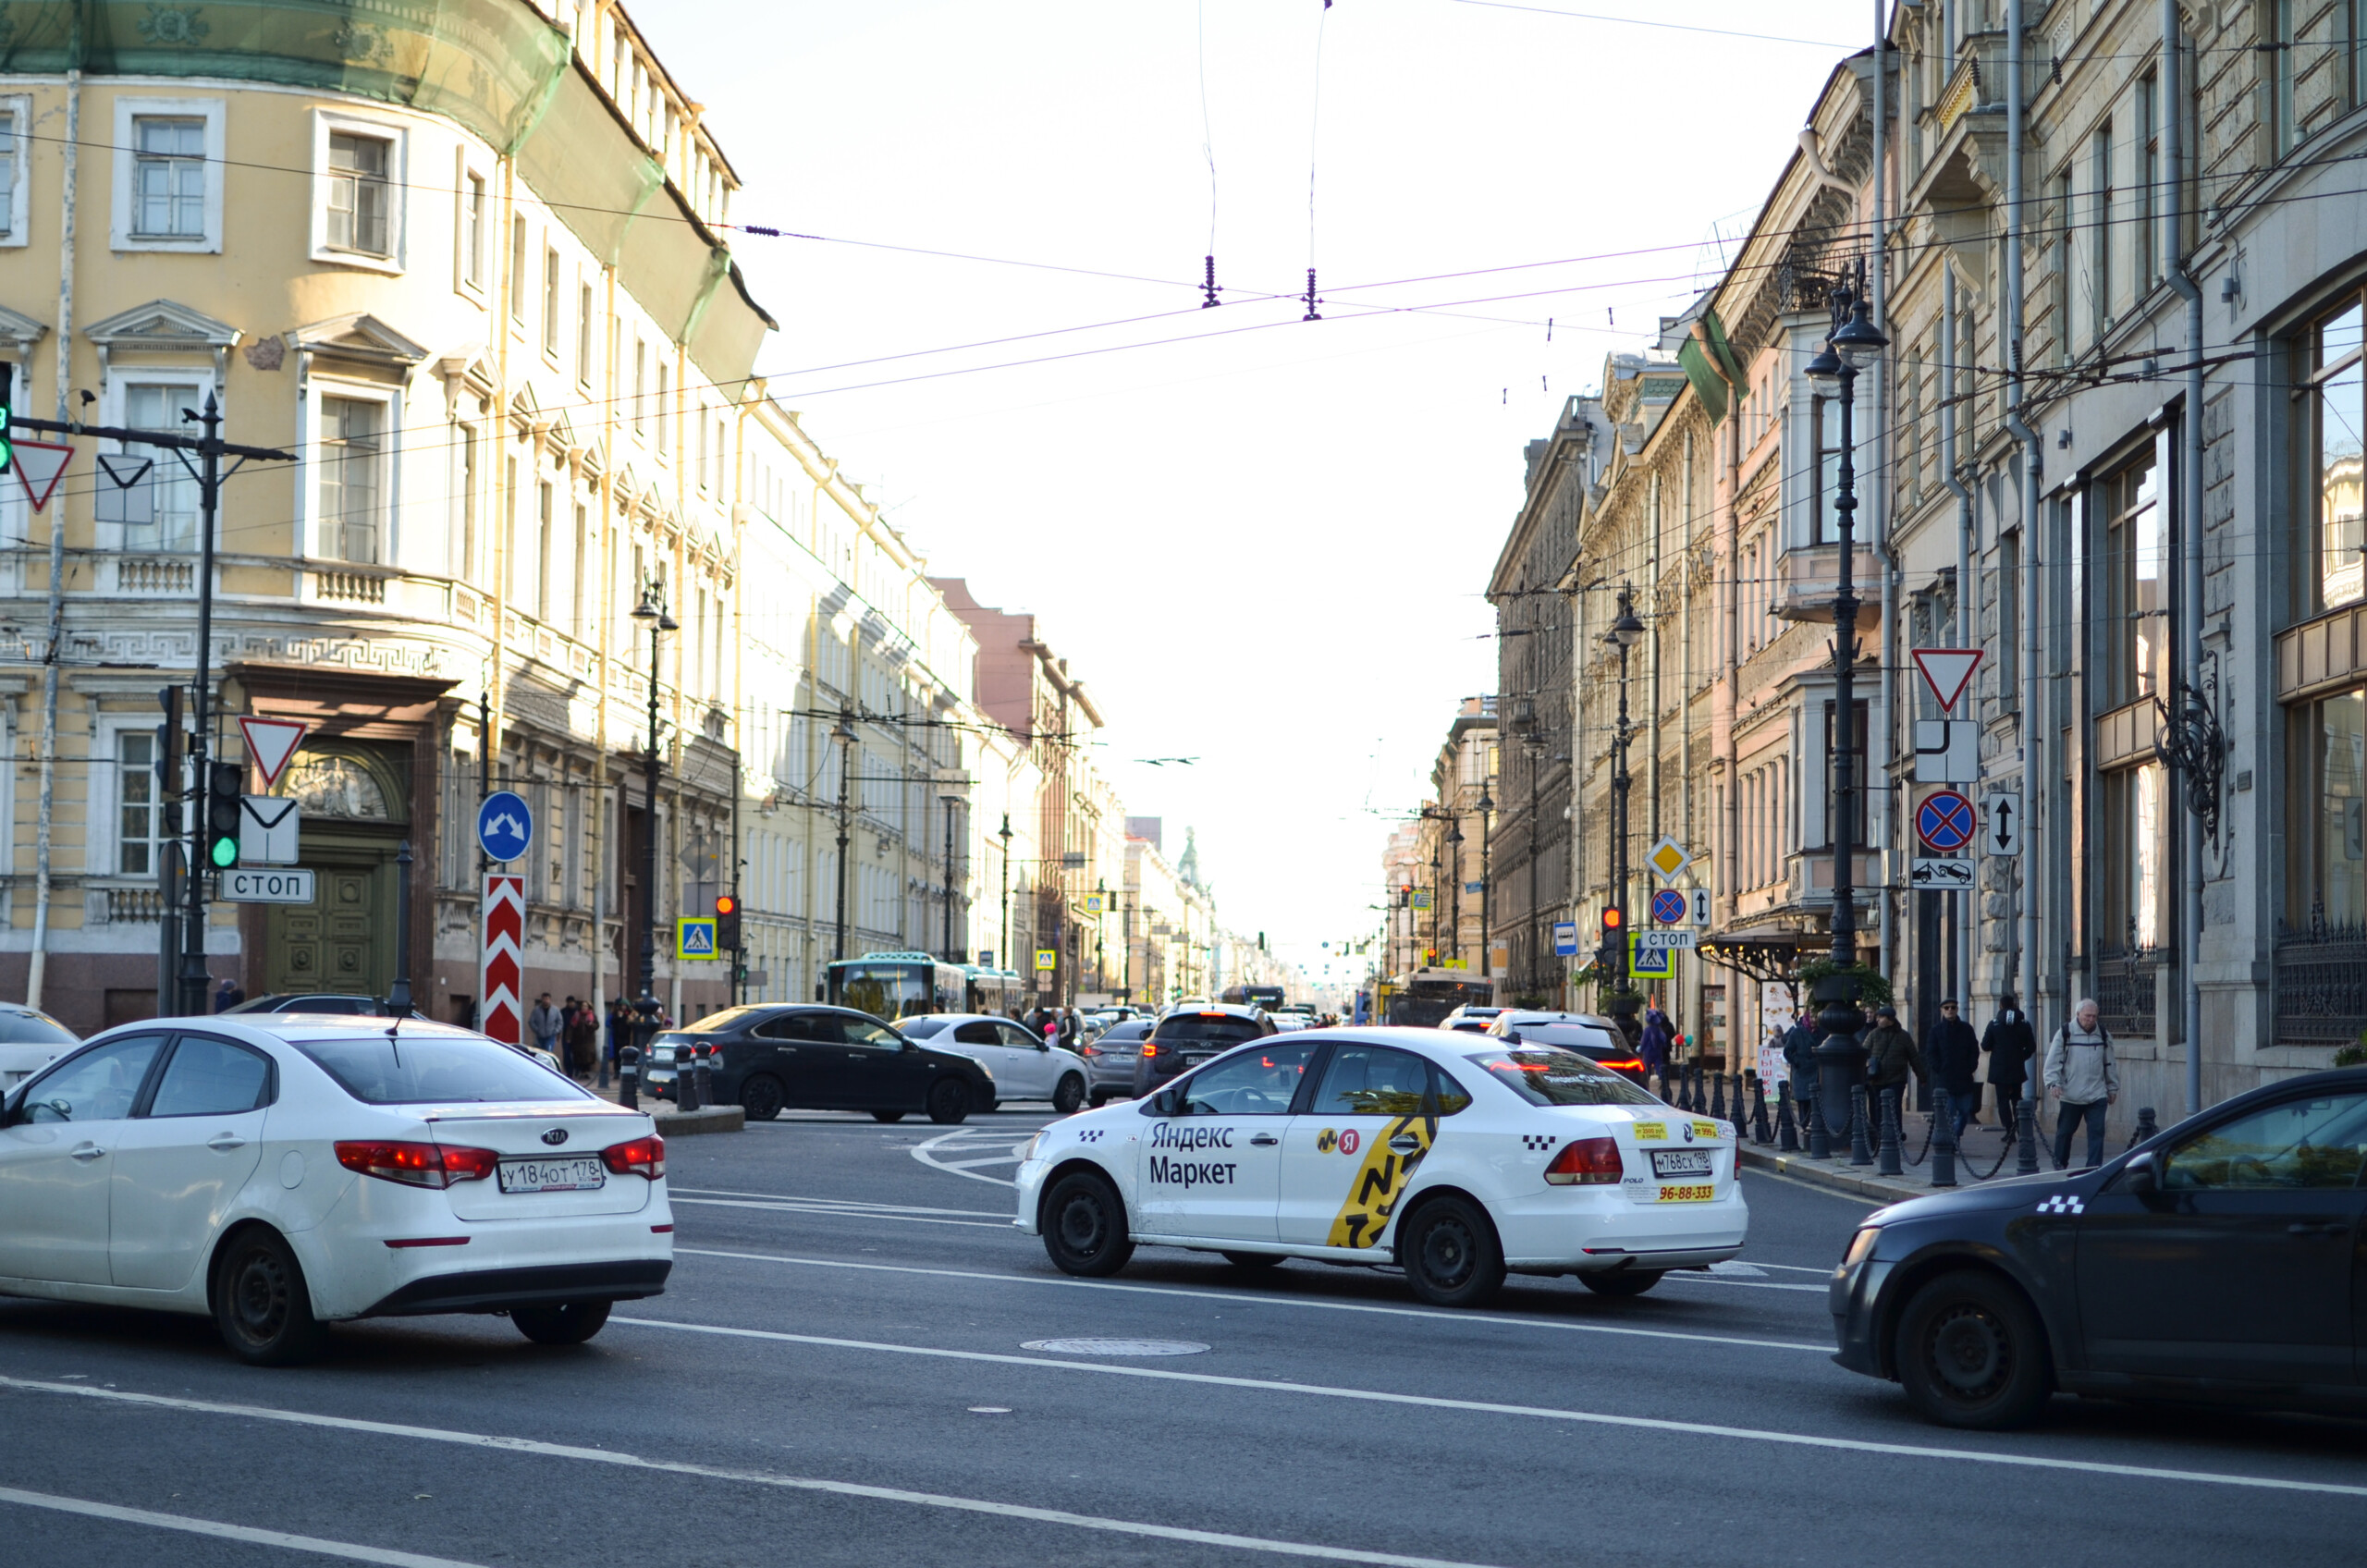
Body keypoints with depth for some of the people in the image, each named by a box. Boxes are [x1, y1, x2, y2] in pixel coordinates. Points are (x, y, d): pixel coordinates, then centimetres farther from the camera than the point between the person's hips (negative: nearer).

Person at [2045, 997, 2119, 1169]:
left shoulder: (2103, 1035, 6)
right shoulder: (2064, 1033, -4)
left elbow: (2110, 1063, 14)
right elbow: (2053, 1061, -5)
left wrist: (2112, 1087, 15)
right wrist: (2053, 1083, -16)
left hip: (2097, 1096, 2)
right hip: (2070, 1095, -2)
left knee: (2097, 1132, -5)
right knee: (2064, 1131, 9)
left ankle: (2094, 1168, -4)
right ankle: (2059, 1166, 23)